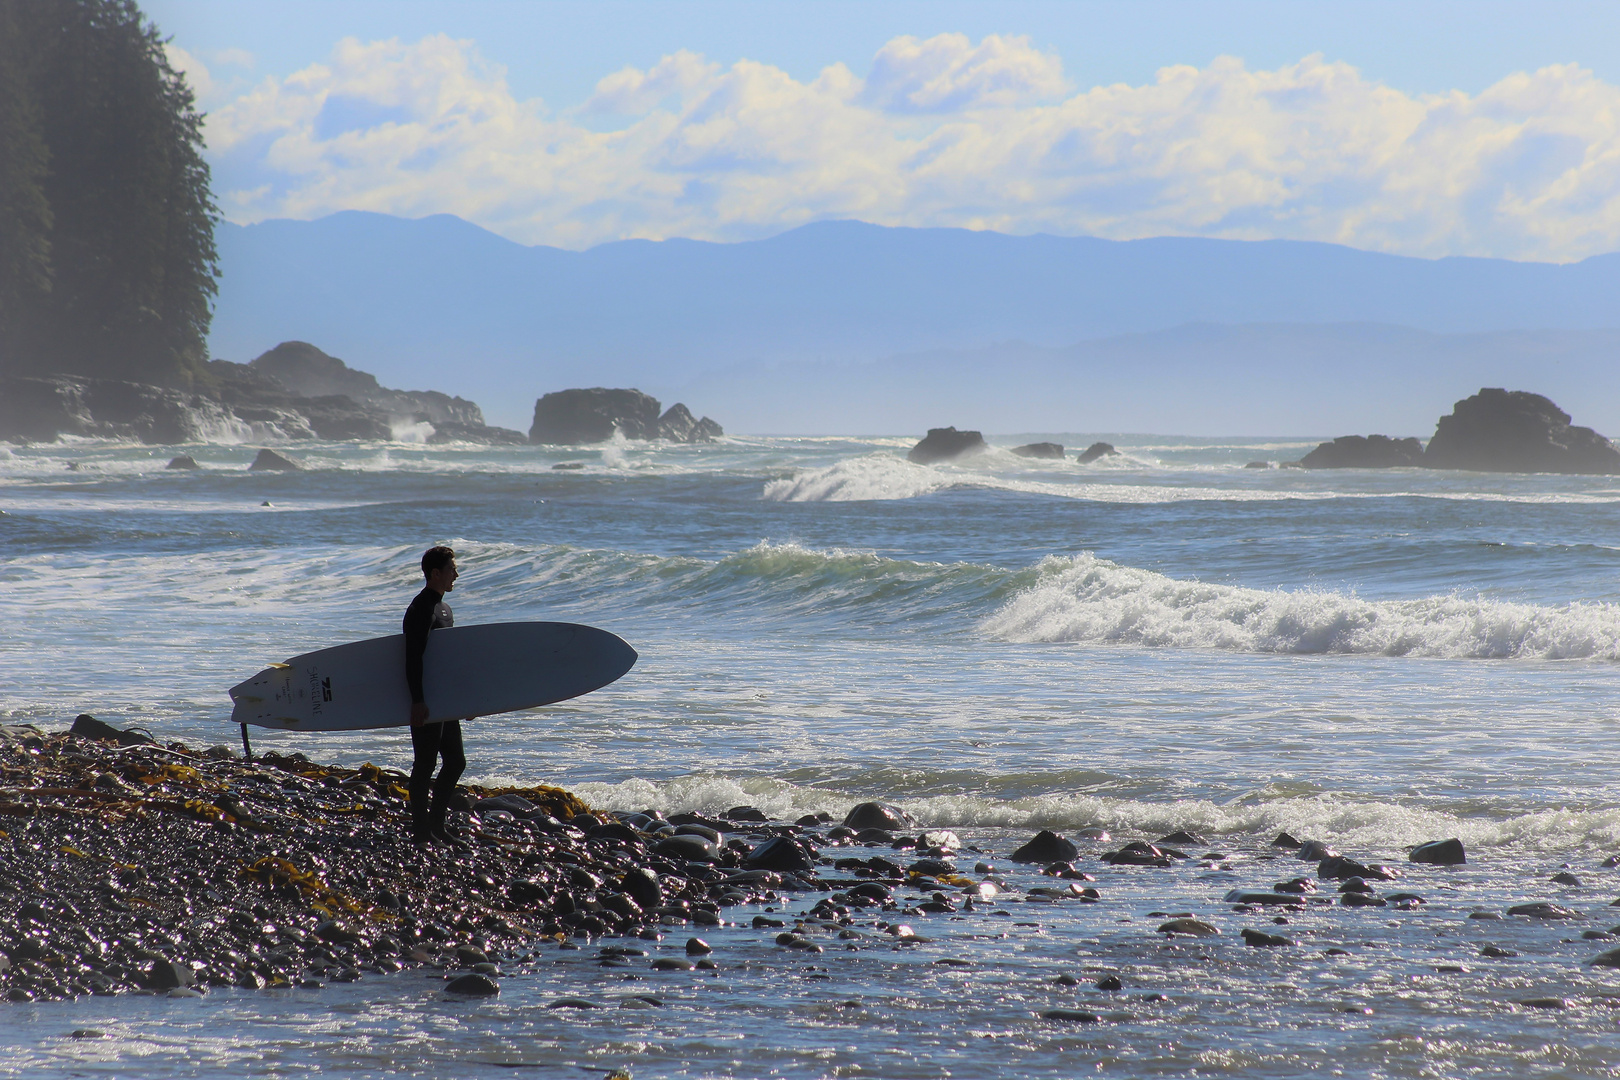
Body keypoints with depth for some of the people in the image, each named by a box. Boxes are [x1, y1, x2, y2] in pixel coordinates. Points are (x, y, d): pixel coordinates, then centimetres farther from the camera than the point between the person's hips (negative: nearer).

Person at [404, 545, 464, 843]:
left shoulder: (443, 608, 15)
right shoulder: (421, 609, -15)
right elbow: (413, 659, -22)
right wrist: (417, 701, -27)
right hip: (425, 701, -10)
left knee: (455, 762, 12)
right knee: (425, 765, -3)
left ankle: (436, 821, 21)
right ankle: (421, 830, 2)